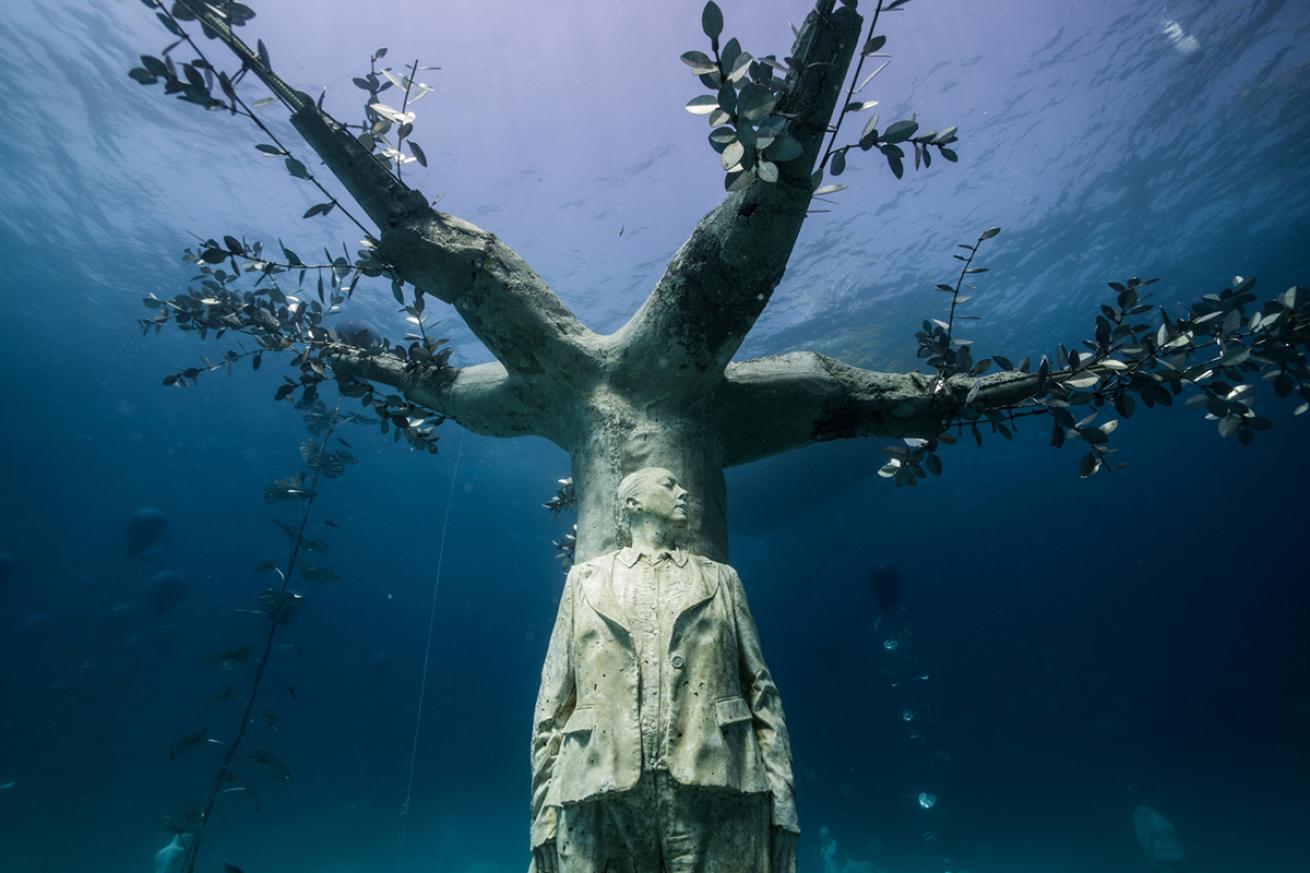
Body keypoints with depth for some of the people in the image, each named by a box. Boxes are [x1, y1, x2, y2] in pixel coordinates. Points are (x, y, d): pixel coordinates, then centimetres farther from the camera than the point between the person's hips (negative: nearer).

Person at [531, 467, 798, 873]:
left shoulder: (720, 578, 16)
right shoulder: (585, 579, 14)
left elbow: (760, 691, 9)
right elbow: (553, 703, 10)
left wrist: (781, 806, 1)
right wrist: (544, 815, 2)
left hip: (716, 791, 1)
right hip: (601, 798, 0)